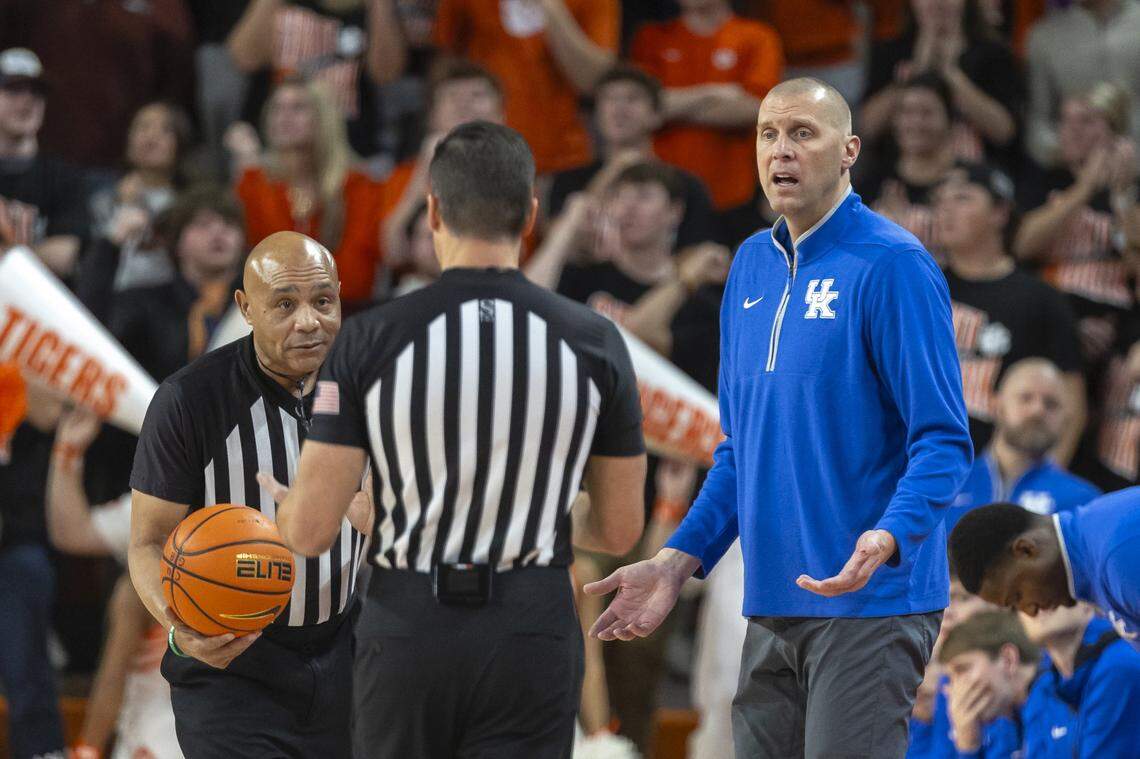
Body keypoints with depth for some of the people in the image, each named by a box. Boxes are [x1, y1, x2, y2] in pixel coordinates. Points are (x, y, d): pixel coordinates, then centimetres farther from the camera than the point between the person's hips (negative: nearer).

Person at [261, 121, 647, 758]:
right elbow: (619, 531, 4)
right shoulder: (593, 341, -3)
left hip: (407, 632, 0)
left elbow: (312, 528, -7)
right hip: (533, 633, 0)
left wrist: (285, 504, 17)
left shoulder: (373, 339, -6)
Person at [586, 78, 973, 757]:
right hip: (773, 608, 7)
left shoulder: (893, 265, -9)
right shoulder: (752, 266, 14)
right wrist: (678, 562, 12)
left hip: (871, 605, -7)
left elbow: (943, 440, -14)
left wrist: (885, 539, -31)